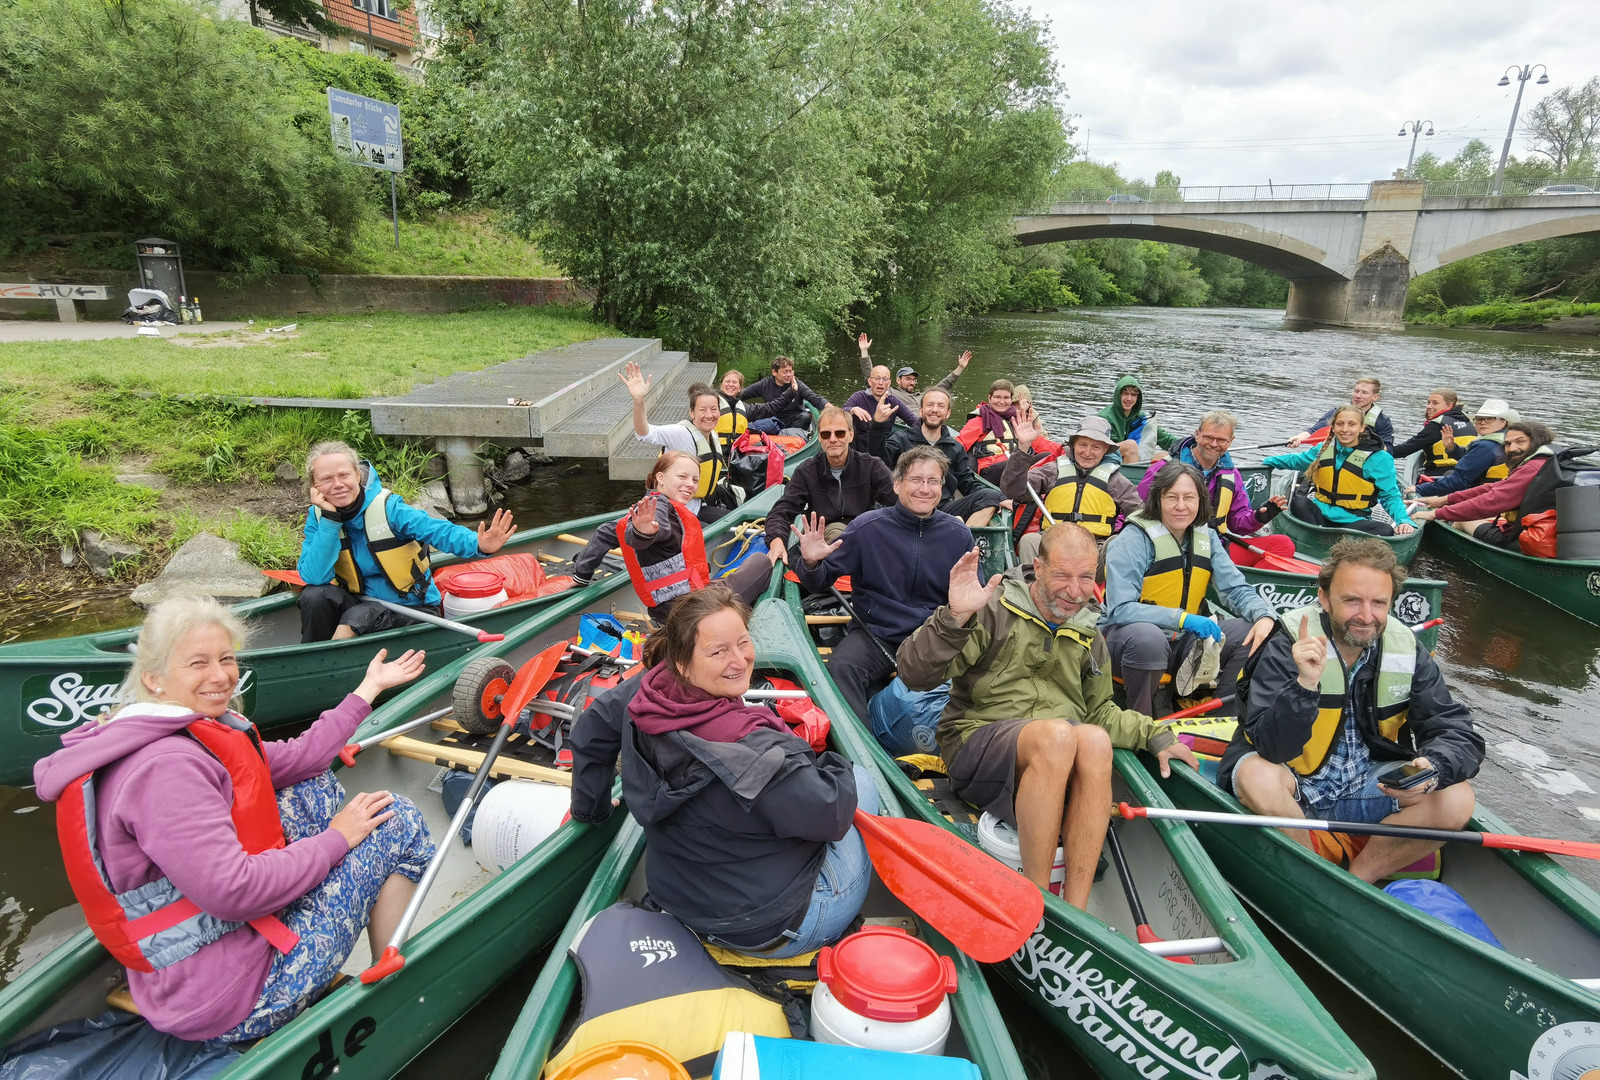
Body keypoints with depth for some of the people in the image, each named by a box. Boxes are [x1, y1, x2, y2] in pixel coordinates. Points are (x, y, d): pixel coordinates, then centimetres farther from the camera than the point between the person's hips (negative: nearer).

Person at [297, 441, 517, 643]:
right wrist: (330, 520, -23)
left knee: (355, 618, -29)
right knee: (315, 595, -21)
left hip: (411, 608, -4)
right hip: (360, 603, 4)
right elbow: (313, 578, -16)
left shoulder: (388, 508, -16)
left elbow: (439, 531, -29)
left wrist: (479, 545, -50)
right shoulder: (318, 515, -5)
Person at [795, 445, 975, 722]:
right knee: (841, 667, -32)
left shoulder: (959, 535, 4)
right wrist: (811, 563, -22)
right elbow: (821, 583, 0)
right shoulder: (867, 527, -4)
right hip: (876, 633, -1)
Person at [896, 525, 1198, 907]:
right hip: (978, 741, -5)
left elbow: (1099, 710, 32)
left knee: (1095, 739, -31)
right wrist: (955, 617, -27)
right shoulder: (994, 610, -2)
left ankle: (1074, 911, -29)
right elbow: (915, 674, -12)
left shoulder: (1090, 639, 20)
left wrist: (1154, 736, 16)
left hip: (1059, 760, 5)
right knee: (1057, 733, -37)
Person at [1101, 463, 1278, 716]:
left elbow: (1236, 589, 4)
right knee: (1147, 637, -39)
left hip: (1185, 640, 7)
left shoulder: (1206, 536, 3)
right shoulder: (1132, 540, -17)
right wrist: (1183, 618, -32)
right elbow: (1120, 610, -25)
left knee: (1252, 633, -9)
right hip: (1128, 634, -6)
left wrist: (1264, 616, -17)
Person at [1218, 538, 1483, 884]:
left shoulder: (1406, 651, -5)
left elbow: (1458, 734, -5)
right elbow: (1269, 749, -27)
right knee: (1257, 776, -34)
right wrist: (1305, 684, -43)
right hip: (1293, 787, -4)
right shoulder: (1287, 648, -20)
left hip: (1366, 788, 5)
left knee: (1456, 799, -17)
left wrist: (1433, 768, -28)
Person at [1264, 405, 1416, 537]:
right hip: (1319, 514, 2)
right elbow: (1296, 460, 28)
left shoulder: (1379, 459, -3)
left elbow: (1390, 495, 0)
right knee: (1299, 502, -31)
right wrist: (1266, 462, 32)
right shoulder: (1324, 449, 9)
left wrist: (1403, 520, -16)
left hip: (1353, 521, -2)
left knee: (1386, 531, -34)